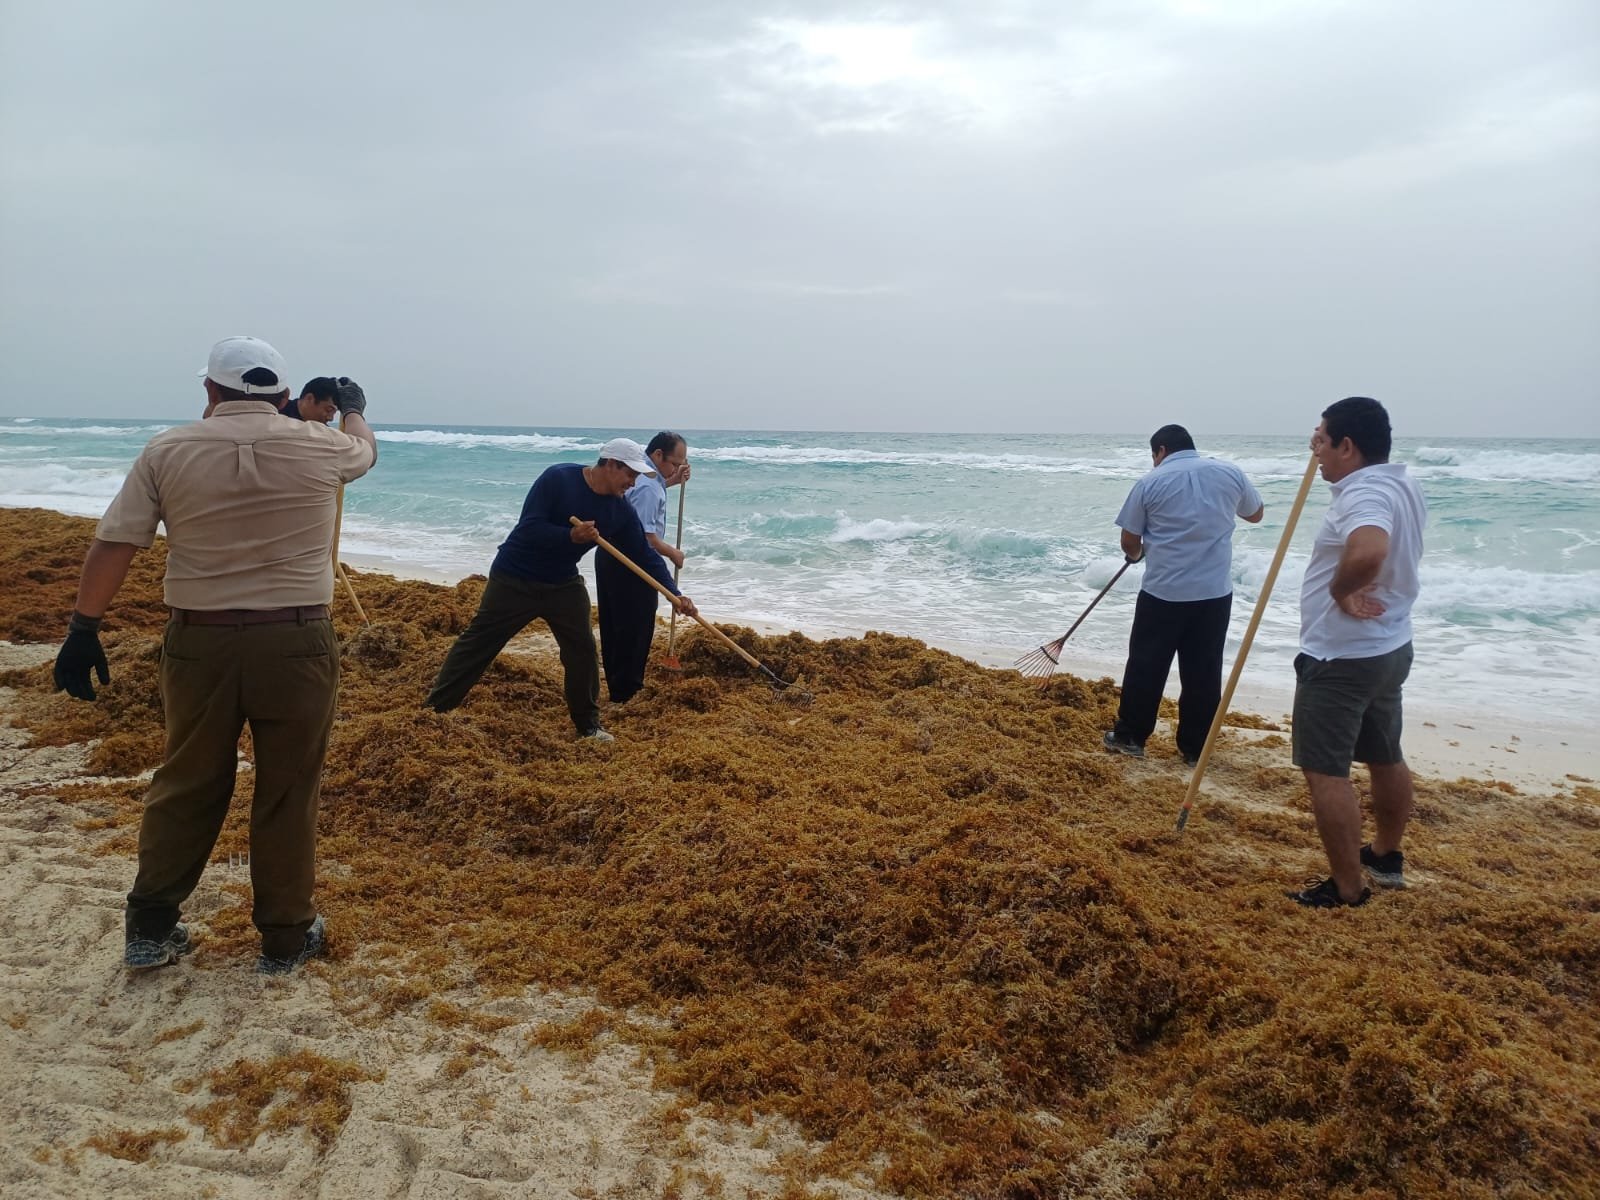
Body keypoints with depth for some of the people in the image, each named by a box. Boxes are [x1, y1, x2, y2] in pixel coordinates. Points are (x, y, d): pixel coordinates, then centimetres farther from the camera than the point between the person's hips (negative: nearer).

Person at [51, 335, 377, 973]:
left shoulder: (167, 451, 0)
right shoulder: (319, 446, 0)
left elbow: (112, 544, -2)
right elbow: (364, 450, 23)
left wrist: (84, 628, 7)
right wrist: (353, 408, 44)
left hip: (199, 643, 1)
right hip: (295, 643, -1)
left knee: (187, 785, 16)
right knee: (287, 792, 10)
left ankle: (149, 930, 27)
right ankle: (285, 938, 22)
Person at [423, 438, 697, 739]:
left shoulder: (621, 511, -5)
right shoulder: (558, 479, -21)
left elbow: (644, 554, -4)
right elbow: (529, 528, -25)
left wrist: (673, 594, -14)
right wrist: (572, 535, -39)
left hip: (564, 585, 5)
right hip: (514, 579, -5)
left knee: (583, 650, -1)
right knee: (478, 642, 1)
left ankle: (588, 724, 12)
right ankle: (434, 708, 11)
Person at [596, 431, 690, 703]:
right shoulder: (648, 486, -22)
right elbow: (645, 536, -27)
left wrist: (673, 481, 20)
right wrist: (673, 553, -11)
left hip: (611, 558, 10)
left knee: (615, 627, 14)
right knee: (635, 629, -3)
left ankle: (619, 687, 24)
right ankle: (625, 692, 3)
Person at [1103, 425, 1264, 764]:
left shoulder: (1150, 482, -2)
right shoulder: (1230, 473, 4)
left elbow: (1129, 542, 2)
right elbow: (1255, 514, 21)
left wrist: (1137, 554, 24)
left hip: (1162, 591, -2)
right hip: (1215, 592, 2)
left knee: (1146, 666, 10)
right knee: (1203, 672, 9)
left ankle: (1130, 736, 19)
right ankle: (1195, 748, 15)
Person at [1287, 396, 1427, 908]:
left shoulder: (1364, 494, -24)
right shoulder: (1401, 484, 8)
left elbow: (1368, 552, -45)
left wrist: (1340, 591, -27)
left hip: (1340, 658, -11)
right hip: (1390, 647, 11)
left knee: (1326, 770, -3)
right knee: (1385, 756, 23)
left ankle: (1346, 889, 2)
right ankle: (1387, 856, 40)